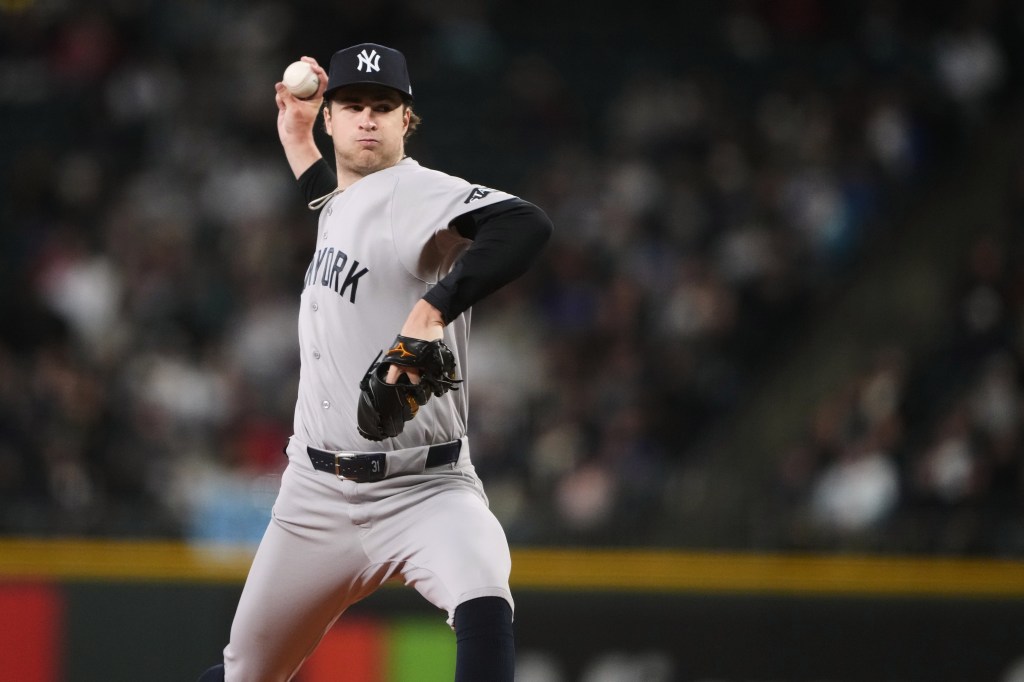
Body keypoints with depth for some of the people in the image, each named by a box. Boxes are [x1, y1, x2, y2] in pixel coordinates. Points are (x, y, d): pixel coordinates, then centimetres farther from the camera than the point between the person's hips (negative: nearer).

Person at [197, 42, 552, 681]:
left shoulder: (418, 192, -14)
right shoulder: (337, 203, 12)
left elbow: (526, 225, -33)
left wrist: (431, 310, -41)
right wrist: (297, 139, 30)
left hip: (424, 487, -7)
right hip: (318, 493, 7)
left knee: (483, 597, -37)